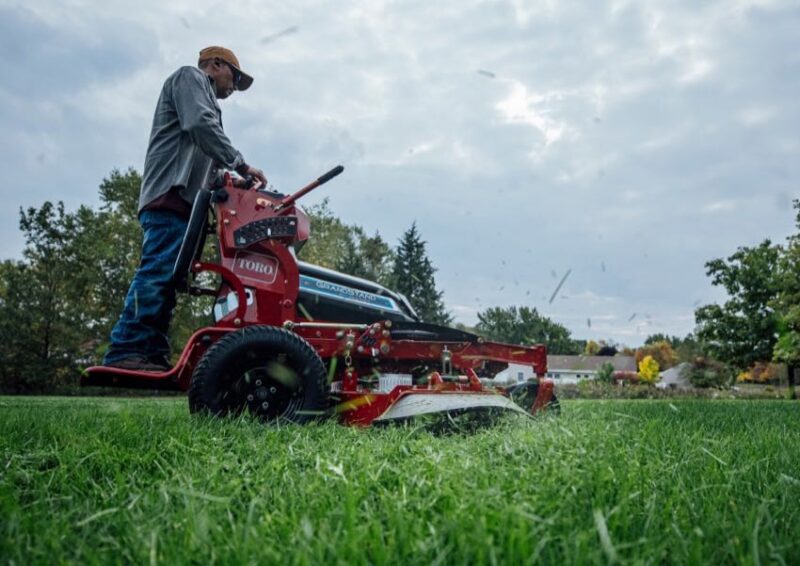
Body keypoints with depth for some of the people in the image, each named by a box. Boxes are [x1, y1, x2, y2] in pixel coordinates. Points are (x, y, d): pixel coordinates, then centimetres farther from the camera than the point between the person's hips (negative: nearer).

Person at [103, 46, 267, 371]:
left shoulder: (205, 100, 37)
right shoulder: (190, 77, 12)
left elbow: (205, 165, 26)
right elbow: (201, 124, -9)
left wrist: (231, 182, 12)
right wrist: (240, 165, -10)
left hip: (182, 200, 10)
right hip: (171, 193, -10)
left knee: (165, 278, -1)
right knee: (157, 273, -20)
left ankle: (153, 356, -6)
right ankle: (126, 351, -25)